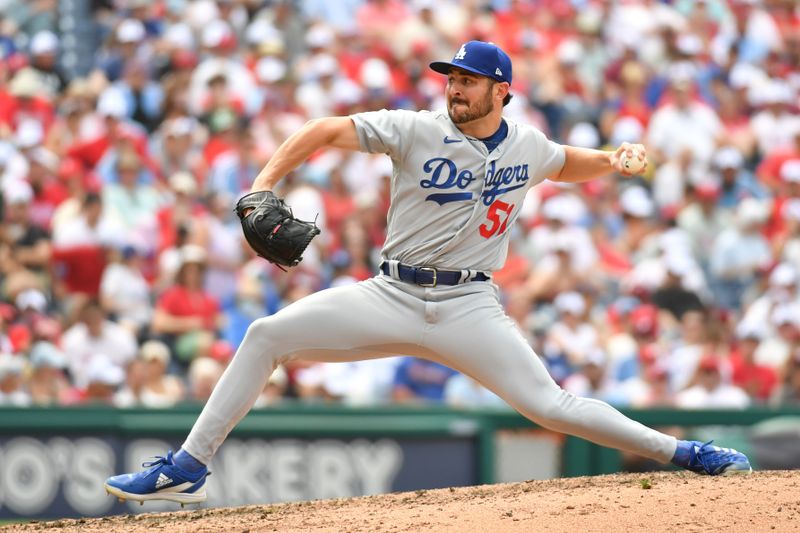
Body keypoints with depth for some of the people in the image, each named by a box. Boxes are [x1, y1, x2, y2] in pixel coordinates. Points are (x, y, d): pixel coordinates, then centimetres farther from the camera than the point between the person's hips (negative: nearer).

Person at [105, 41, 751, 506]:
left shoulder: (527, 147, 5)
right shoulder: (418, 131, -4)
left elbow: (568, 164, 28)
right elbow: (326, 130, -7)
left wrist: (613, 161, 9)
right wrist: (264, 185, -19)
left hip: (469, 307, 0)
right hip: (394, 296, 0)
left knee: (550, 405, -14)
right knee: (267, 334, -12)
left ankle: (680, 452, -1)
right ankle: (187, 470, -7)